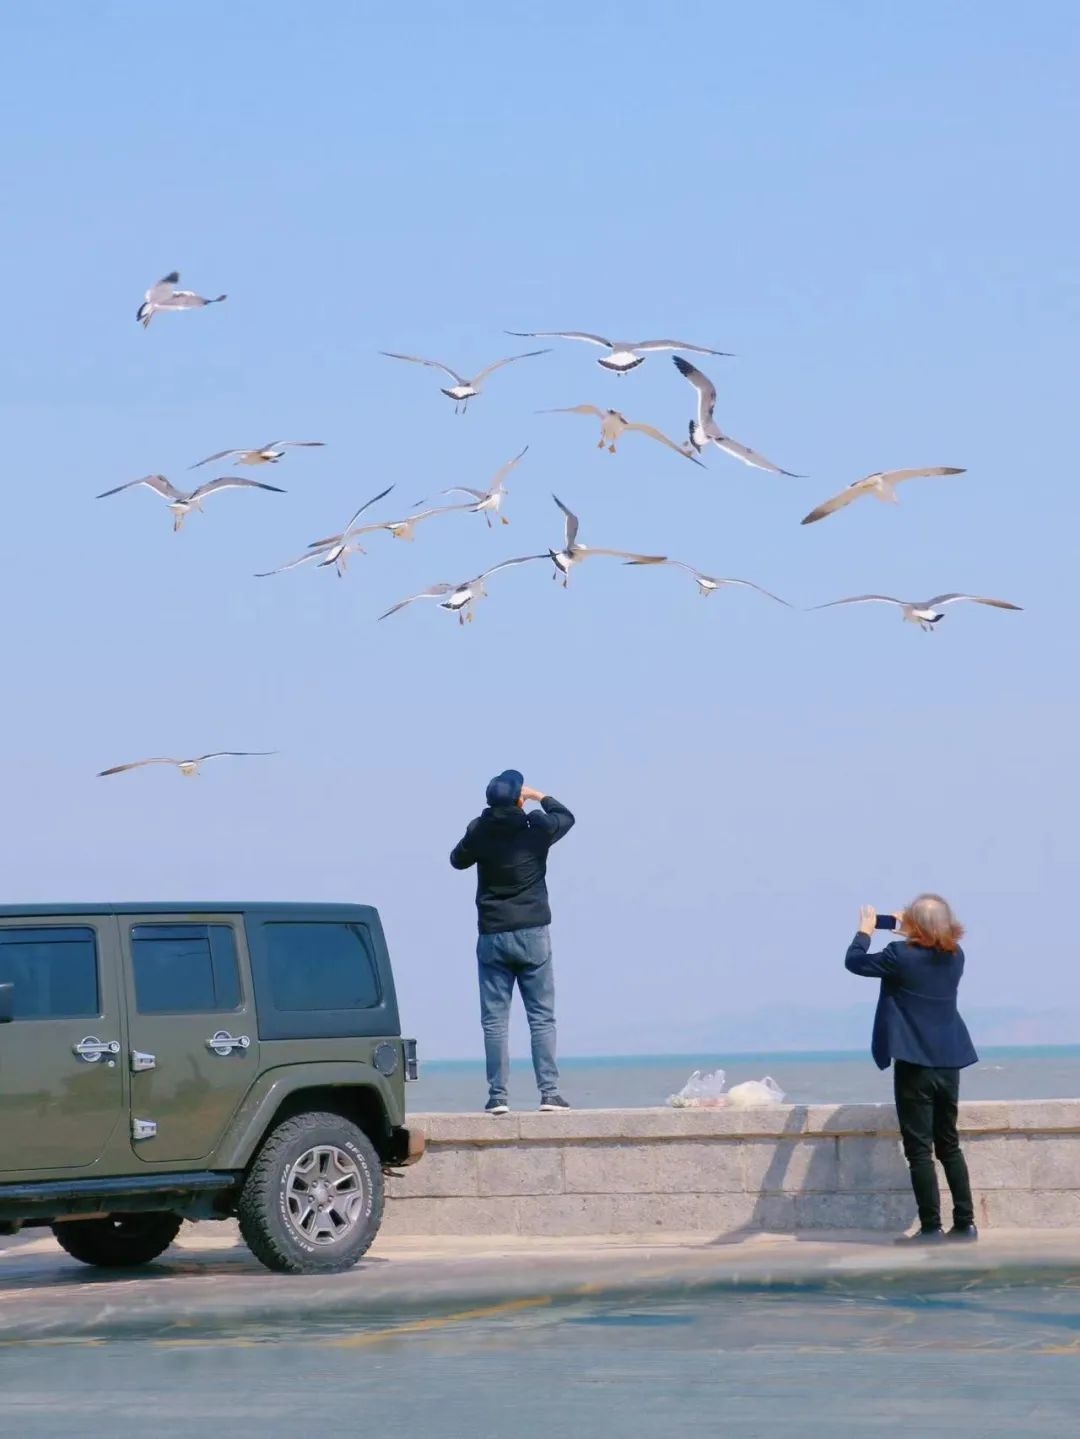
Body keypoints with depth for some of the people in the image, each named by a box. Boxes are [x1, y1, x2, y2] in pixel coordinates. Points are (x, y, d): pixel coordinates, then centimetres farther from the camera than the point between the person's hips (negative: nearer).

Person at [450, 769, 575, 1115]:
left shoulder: (480, 832, -4)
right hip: (533, 934, -1)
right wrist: (540, 798, 30)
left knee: (495, 1020, 3)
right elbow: (566, 817, 16)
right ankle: (549, 1093, -3)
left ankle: (498, 1095, -1)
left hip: (492, 937, 1)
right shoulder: (536, 828, -6)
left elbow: (457, 860, 17)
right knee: (542, 1017, 3)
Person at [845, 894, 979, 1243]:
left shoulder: (901, 956, -15)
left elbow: (855, 962, -1)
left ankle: (931, 1229, -4)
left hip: (915, 1065, -6)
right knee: (949, 1144, 16)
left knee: (920, 1149, -2)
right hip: (949, 1063, 6)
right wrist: (907, 931, 23)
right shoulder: (955, 956, 3)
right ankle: (965, 1223, 14)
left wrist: (866, 930, 15)